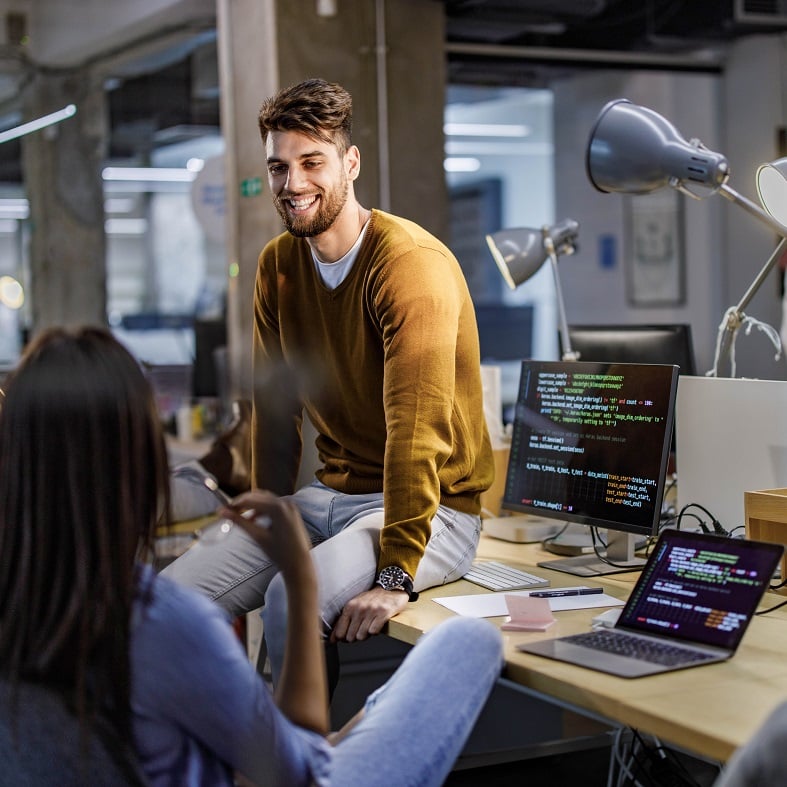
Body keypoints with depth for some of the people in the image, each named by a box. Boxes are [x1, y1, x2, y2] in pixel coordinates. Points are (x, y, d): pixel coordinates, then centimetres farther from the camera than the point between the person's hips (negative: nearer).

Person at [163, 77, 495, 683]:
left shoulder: (412, 263, -19)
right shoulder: (278, 264, 5)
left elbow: (417, 428, -26)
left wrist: (395, 576, -29)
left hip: (433, 508, -7)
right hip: (329, 496, 7)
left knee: (292, 600, -31)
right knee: (172, 597, -10)